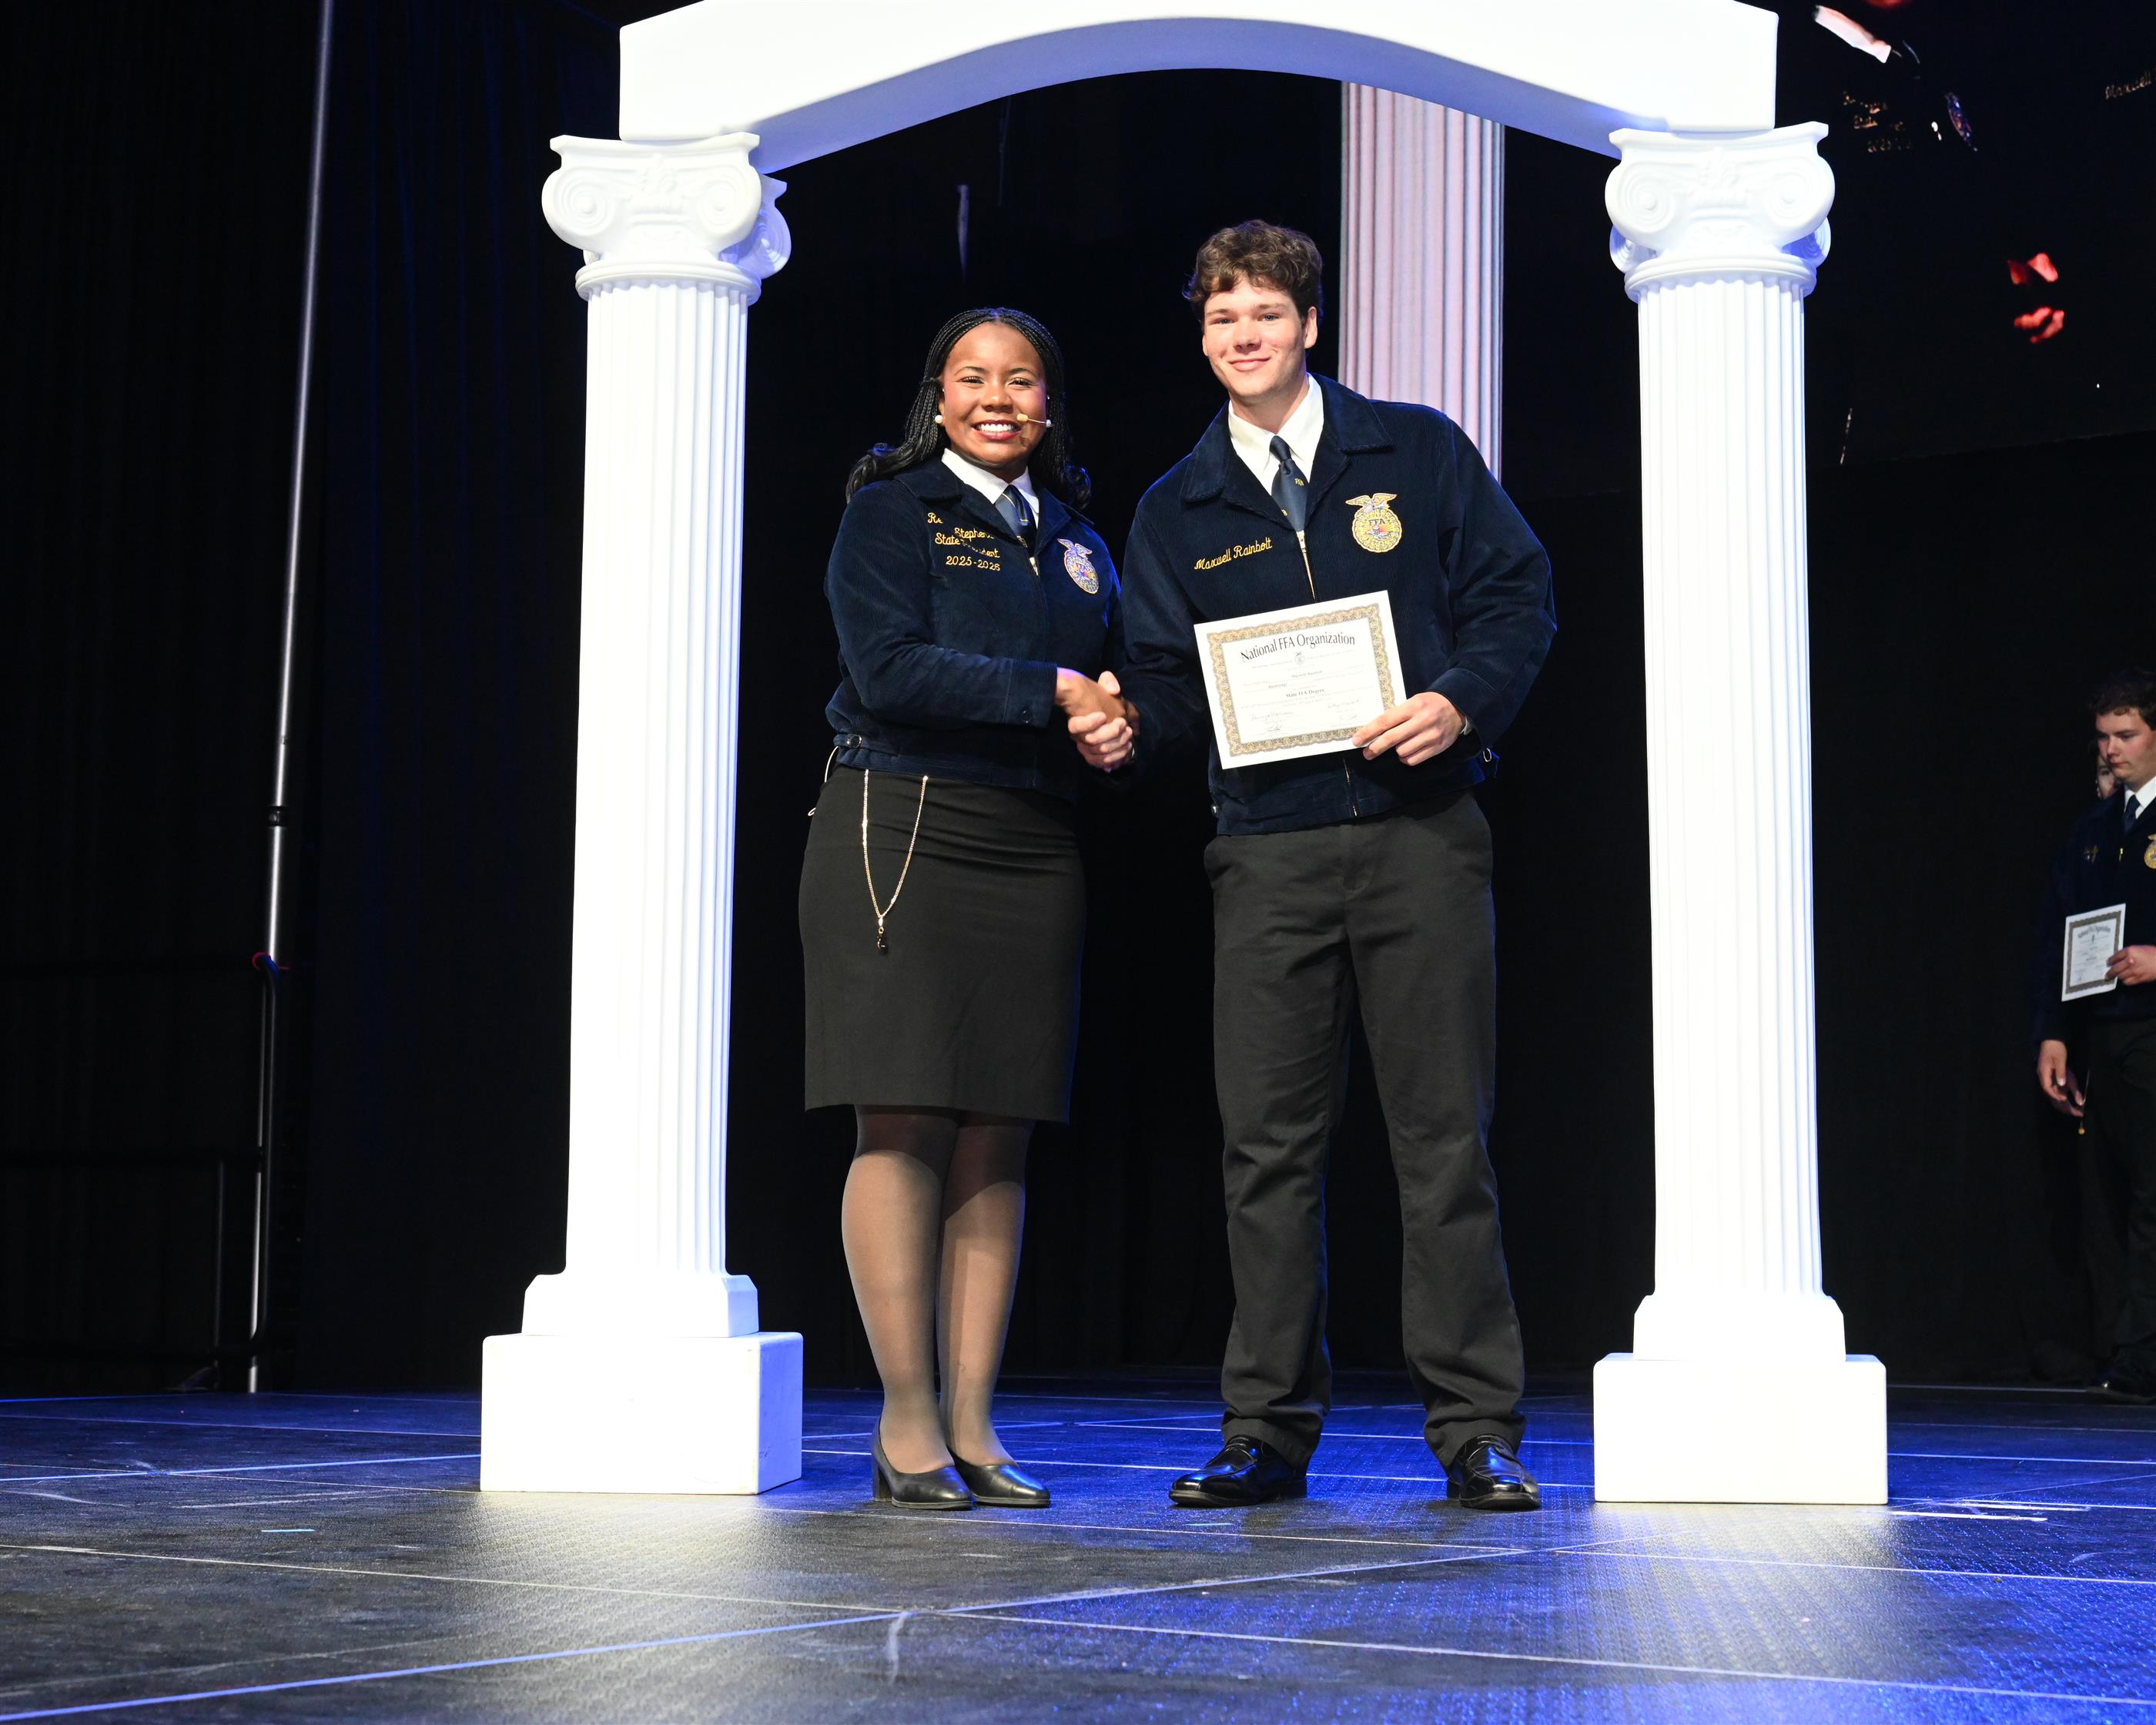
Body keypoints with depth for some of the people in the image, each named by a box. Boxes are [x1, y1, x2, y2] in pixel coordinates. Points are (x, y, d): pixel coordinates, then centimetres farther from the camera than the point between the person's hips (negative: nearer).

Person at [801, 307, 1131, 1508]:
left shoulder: (1075, 540, 19)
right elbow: (891, 667, -11)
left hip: (1034, 854, 5)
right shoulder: (892, 511, 3)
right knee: (903, 1124, -8)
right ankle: (908, 1421, -2)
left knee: (997, 1141, 3)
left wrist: (1120, 722, -3)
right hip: (903, 831, -5)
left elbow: (1112, 683, 20)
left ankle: (971, 1422, 7)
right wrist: (1051, 695, -14)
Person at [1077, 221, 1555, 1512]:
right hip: (1269, 851, 2)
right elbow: (1170, 673, 11)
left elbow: (1516, 594, 6)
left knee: (1444, 1136, -1)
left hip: (1420, 833, -2)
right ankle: (1270, 1432, 10)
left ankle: (1478, 1433, 5)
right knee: (1270, 1142, 2)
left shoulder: (1418, 453, 9)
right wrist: (1126, 722, -11)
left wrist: (1462, 700, -11)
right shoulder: (1178, 511, 14)